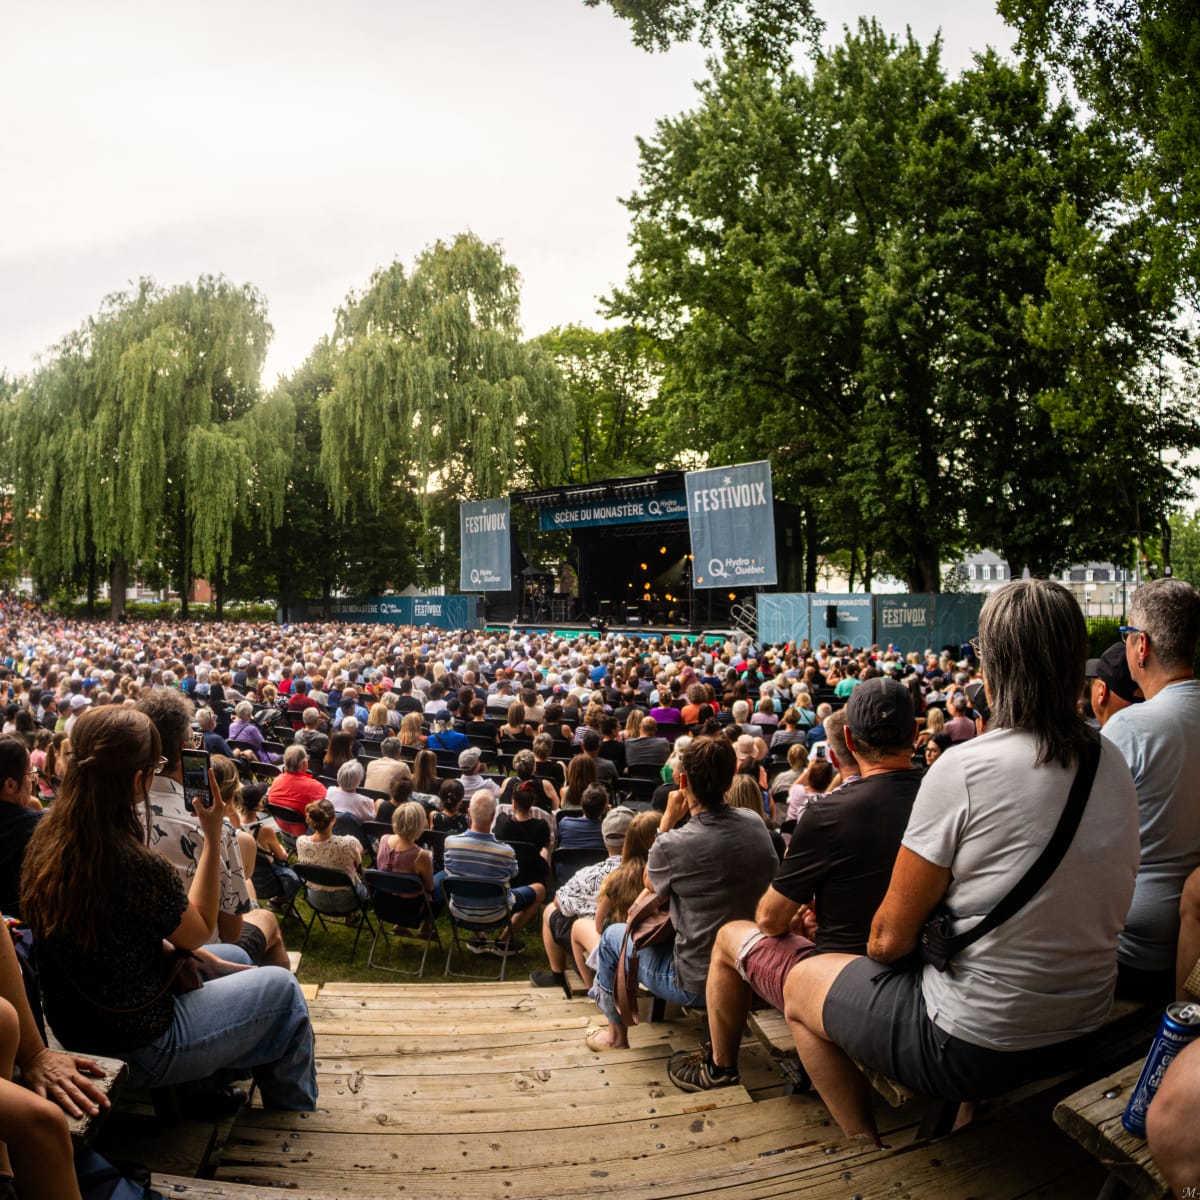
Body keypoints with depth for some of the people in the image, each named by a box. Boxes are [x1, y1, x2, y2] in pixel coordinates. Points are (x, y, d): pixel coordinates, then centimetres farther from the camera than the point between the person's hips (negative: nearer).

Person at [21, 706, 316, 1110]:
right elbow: (198, 930, -11)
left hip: (74, 1029, 8)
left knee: (231, 962, 26)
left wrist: (201, 955, 5)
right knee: (281, 986, 12)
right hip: (136, 1050, -7)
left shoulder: (46, 841, -9)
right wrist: (213, 835, -9)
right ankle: (292, 1108, 34)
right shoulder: (140, 867, -33)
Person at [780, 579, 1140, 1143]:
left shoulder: (964, 769, -24)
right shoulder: (1114, 764, -3)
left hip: (976, 1045, -7)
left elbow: (890, 939, -17)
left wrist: (880, 944, 7)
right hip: (1081, 1030, 7)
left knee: (801, 981, 15)